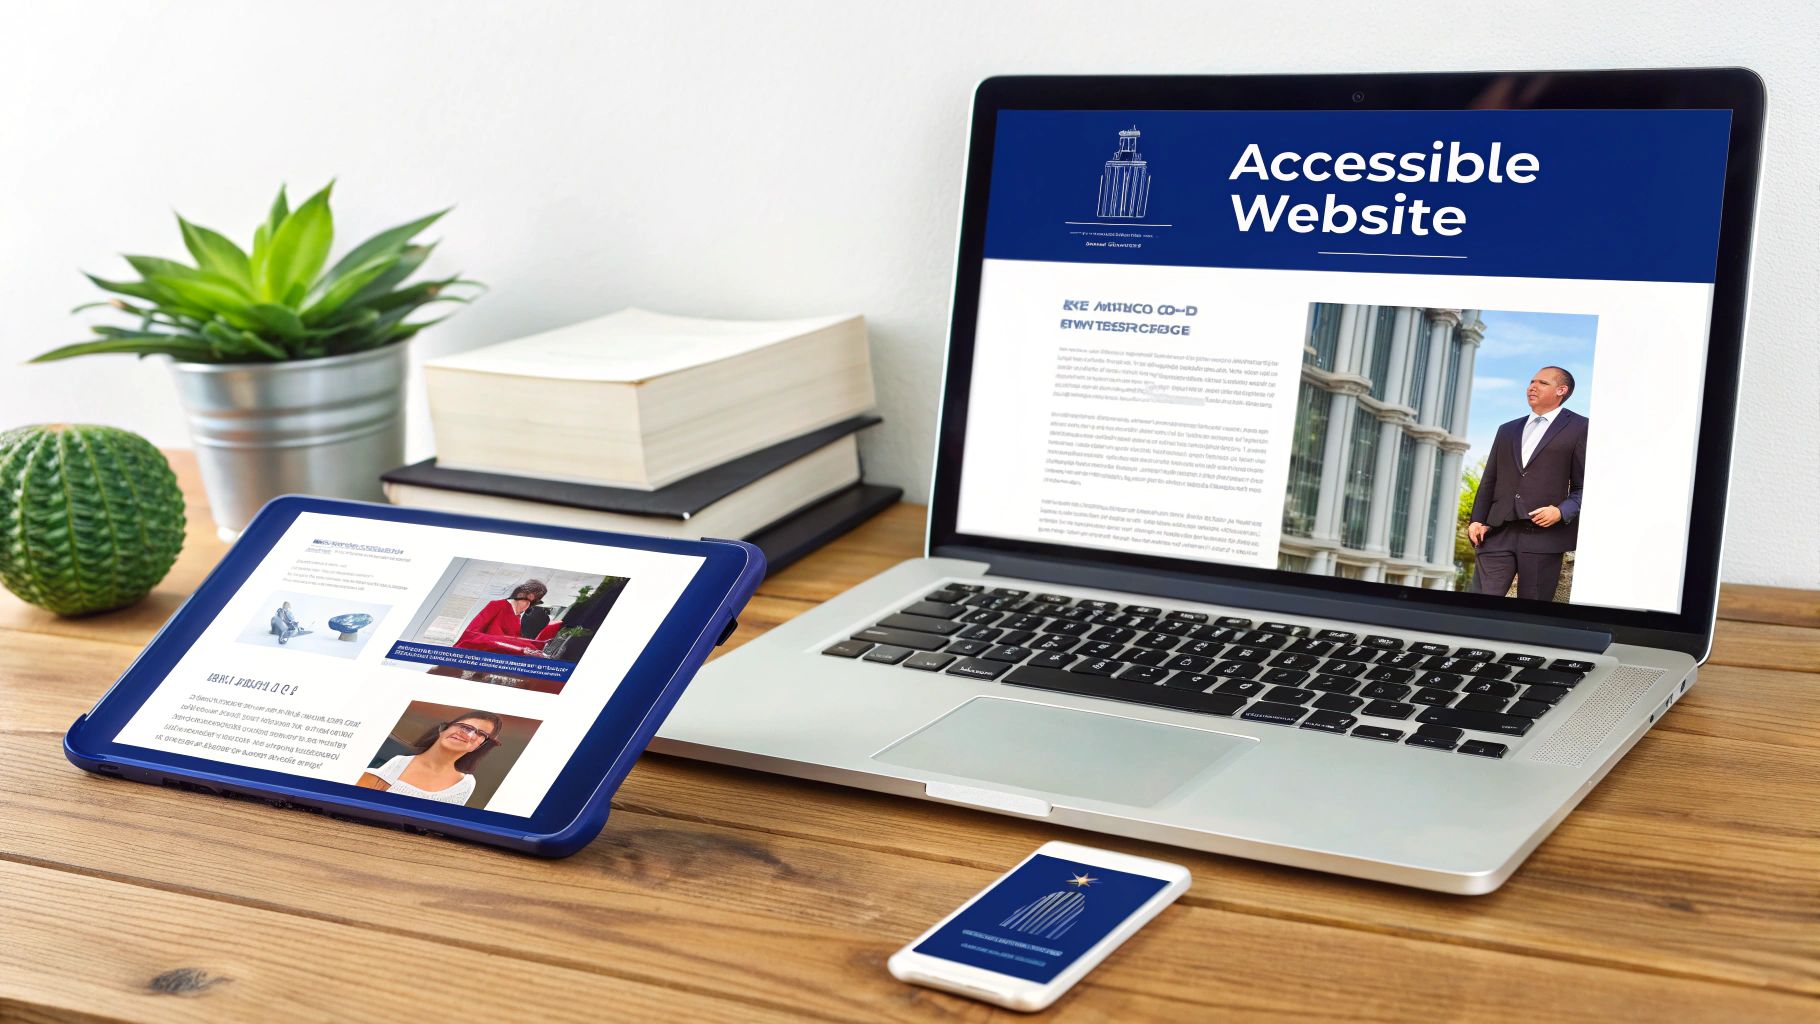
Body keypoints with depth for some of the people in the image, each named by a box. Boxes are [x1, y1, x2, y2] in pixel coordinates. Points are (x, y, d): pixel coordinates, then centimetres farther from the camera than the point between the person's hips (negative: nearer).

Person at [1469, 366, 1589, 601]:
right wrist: (1477, 520, 9)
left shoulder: (1579, 428, 6)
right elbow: (1489, 481, 22)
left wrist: (1562, 512, -13)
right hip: (1499, 533, 4)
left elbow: (1587, 486, 3)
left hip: (1544, 536, -4)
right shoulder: (1508, 430, 23)